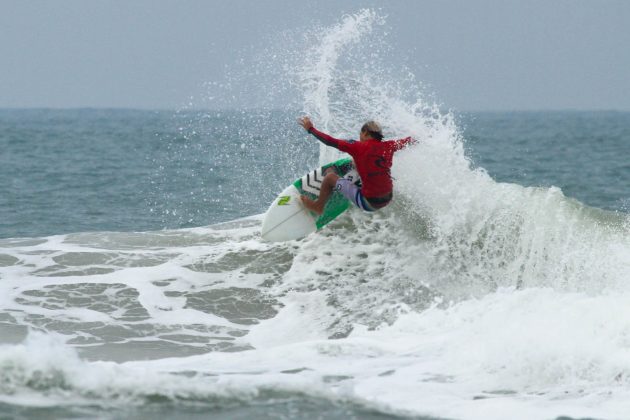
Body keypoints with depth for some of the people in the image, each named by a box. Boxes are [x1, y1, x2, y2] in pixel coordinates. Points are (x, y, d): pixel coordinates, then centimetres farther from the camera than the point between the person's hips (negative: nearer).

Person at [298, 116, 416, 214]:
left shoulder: (358, 147, -12)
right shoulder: (388, 146, 1)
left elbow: (330, 141, -11)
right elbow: (406, 142, 19)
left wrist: (310, 129, 1)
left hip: (368, 202, -6)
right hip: (387, 200, 6)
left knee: (330, 177, 8)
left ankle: (318, 206, 28)